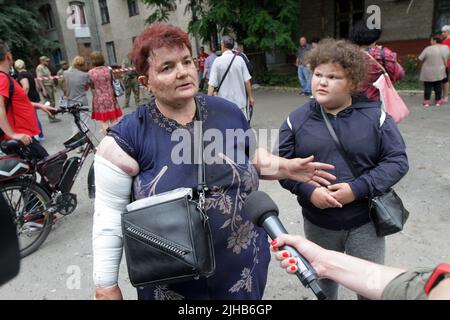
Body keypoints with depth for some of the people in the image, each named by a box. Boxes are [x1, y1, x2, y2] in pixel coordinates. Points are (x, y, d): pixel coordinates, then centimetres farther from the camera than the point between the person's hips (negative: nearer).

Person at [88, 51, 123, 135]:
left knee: (104, 121, 7)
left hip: (99, 99, -1)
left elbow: (92, 87, -5)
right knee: (114, 120, 11)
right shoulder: (108, 70, -6)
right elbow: (112, 82, 0)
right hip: (110, 97, 1)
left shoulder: (91, 72, -8)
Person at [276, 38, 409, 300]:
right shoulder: (297, 119, -3)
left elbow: (397, 160, -8)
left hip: (365, 222, -1)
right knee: (322, 282, 25)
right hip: (317, 224, 2)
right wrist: (309, 191, -21)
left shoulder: (375, 116, -6)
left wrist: (358, 188, -21)